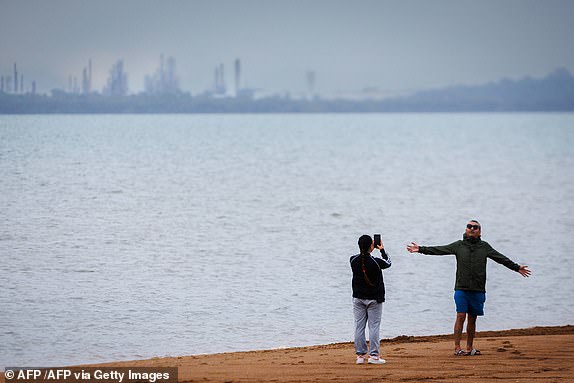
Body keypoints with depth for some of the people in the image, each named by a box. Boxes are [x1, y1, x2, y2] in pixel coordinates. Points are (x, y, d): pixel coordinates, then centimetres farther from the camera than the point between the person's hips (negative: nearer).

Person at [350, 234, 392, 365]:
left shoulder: (353, 260, -7)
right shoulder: (375, 262, -17)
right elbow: (388, 263, 5)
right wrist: (382, 250, 15)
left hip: (358, 298, 3)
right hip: (374, 299, -3)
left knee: (359, 326, 7)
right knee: (374, 326, 2)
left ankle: (360, 355, 7)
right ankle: (373, 355, 1)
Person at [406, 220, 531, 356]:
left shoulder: (484, 247, 10)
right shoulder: (458, 245, 7)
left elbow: (501, 258, 14)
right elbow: (439, 250, 5)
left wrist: (517, 268, 13)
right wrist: (421, 249, -2)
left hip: (478, 290, 2)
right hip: (461, 288, -2)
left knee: (472, 318, 7)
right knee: (461, 316, -9)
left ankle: (470, 348, 16)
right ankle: (457, 347, -7)